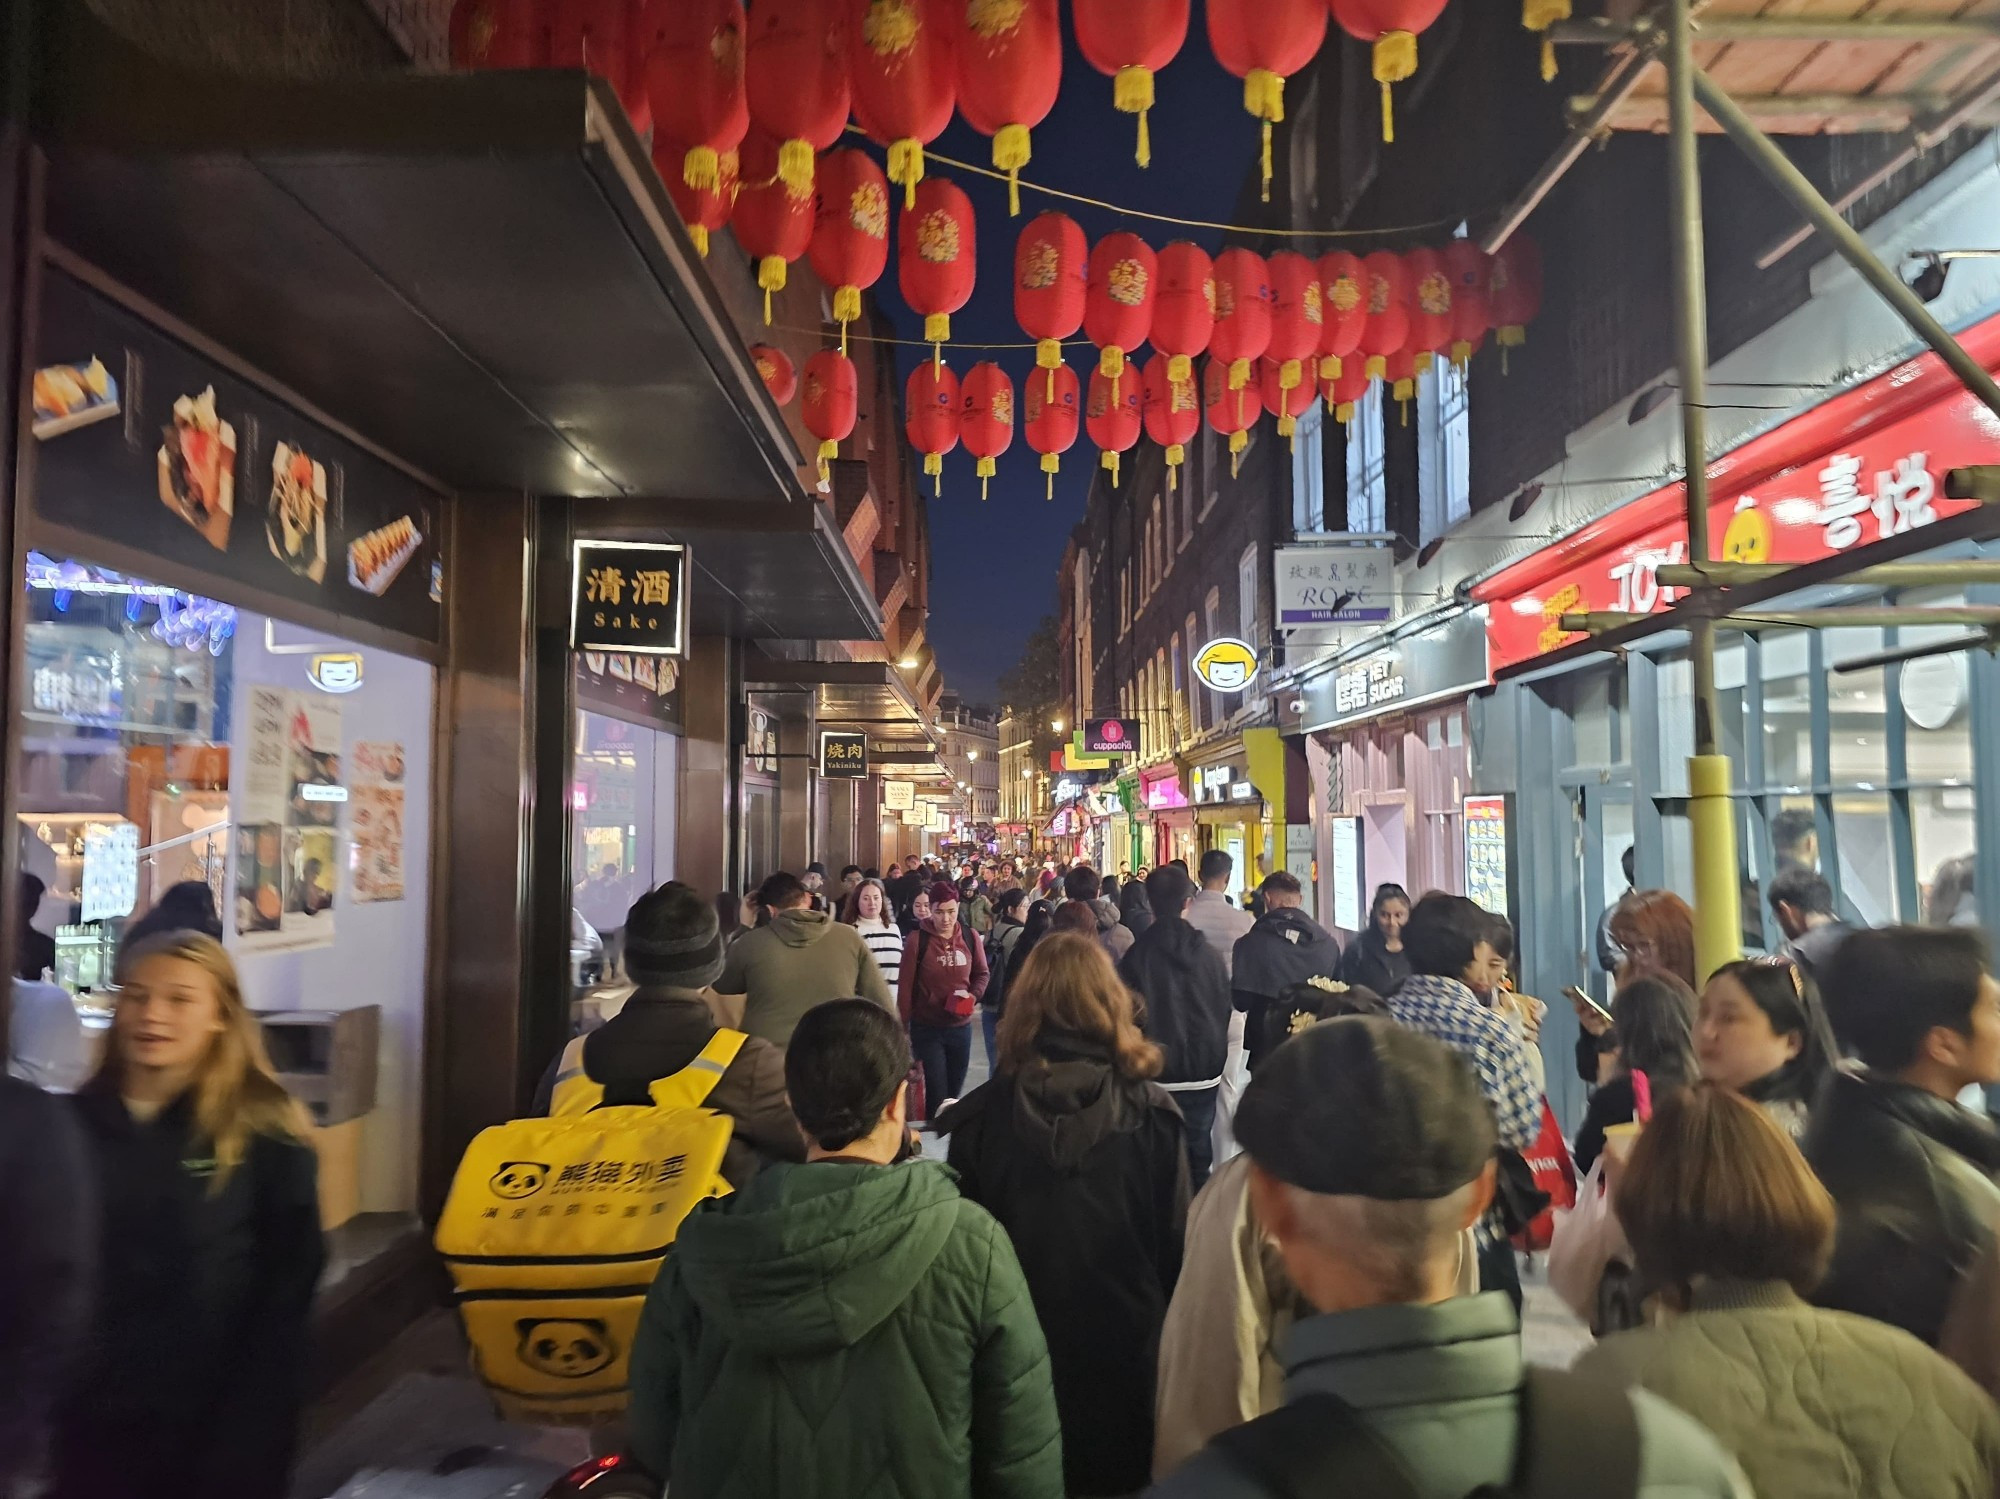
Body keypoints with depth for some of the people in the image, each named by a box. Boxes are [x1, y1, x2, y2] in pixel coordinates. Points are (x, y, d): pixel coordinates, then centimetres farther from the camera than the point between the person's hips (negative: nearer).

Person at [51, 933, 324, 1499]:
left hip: (208, 1427, -2)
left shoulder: (263, 1134, -10)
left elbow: (286, 1293, -8)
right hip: (84, 1422, 3)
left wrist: (243, 1440, -10)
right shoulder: (73, 1123, 0)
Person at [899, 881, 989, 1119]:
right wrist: (902, 1026, -7)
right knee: (936, 1096, -6)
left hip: (961, 1027, 4)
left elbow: (981, 974, 11)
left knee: (953, 1094, 14)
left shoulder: (970, 938, -1)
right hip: (926, 1028, -4)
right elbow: (905, 985, -7)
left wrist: (973, 996, -10)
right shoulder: (917, 939, -11)